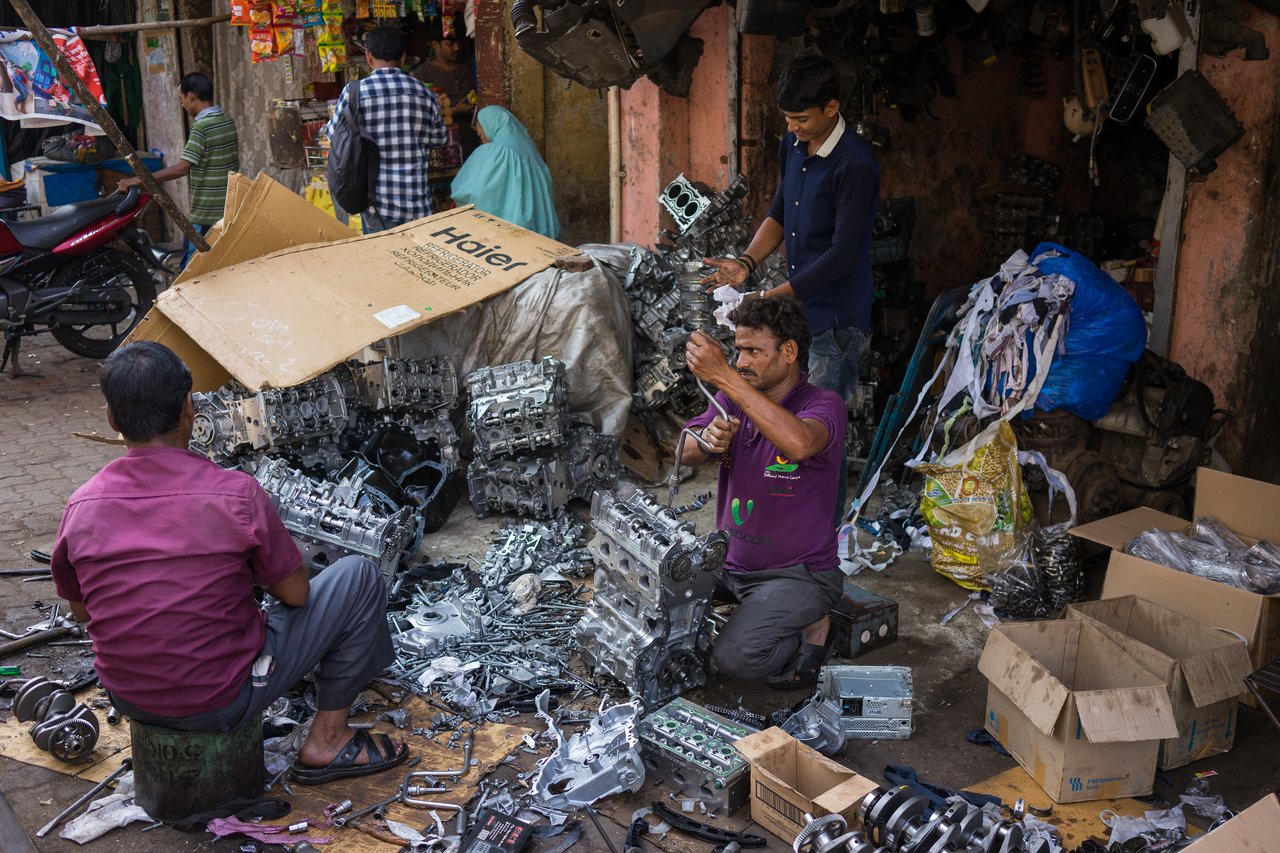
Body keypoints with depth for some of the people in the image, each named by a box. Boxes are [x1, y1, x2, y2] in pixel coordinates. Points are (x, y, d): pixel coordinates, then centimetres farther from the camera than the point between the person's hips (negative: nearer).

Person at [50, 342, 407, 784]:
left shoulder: (81, 508, -10)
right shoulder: (235, 494, -22)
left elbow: (81, 610, 7)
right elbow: (295, 593, -10)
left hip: (128, 700, 6)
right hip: (223, 703, -6)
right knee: (358, 576, 6)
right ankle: (327, 740, 13)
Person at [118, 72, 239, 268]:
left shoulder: (202, 127, -17)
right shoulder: (228, 121, 8)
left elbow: (181, 168, -24)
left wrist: (139, 179, -20)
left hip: (206, 214, -8)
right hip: (229, 209, 9)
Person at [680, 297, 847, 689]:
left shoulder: (824, 405, -15)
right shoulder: (732, 397, 4)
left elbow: (799, 443, -40)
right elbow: (683, 455, -7)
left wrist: (723, 376, -41)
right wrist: (707, 439, -32)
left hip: (799, 573, -6)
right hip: (731, 563, 7)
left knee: (734, 656, -25)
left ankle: (812, 629, 4)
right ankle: (747, 613, 13)